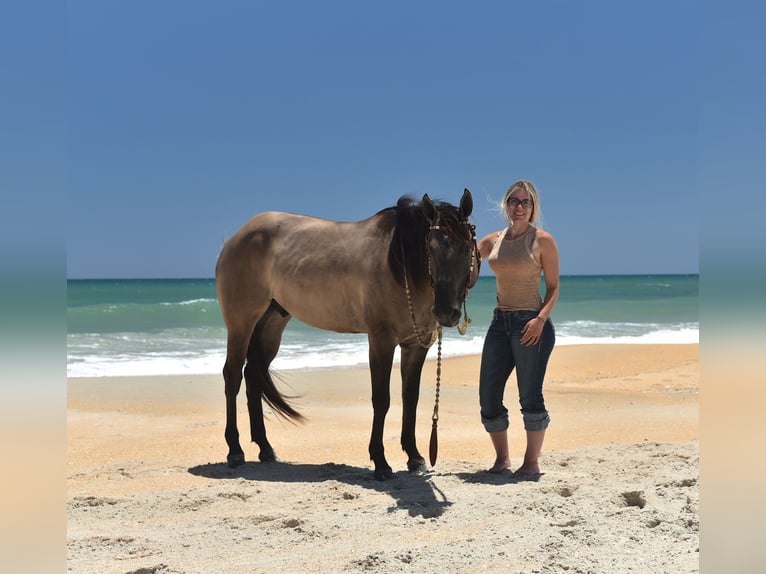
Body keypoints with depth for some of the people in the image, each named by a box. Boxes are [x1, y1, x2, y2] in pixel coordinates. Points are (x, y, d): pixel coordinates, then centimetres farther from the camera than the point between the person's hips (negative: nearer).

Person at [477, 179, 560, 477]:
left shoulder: (543, 240, -3)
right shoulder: (493, 240, 10)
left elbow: (553, 288, -5)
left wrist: (541, 318, -19)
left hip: (531, 324, -5)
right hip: (500, 322, 5)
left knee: (530, 396, -3)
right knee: (488, 397, 5)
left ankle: (532, 462, 13)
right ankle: (502, 458, 23)